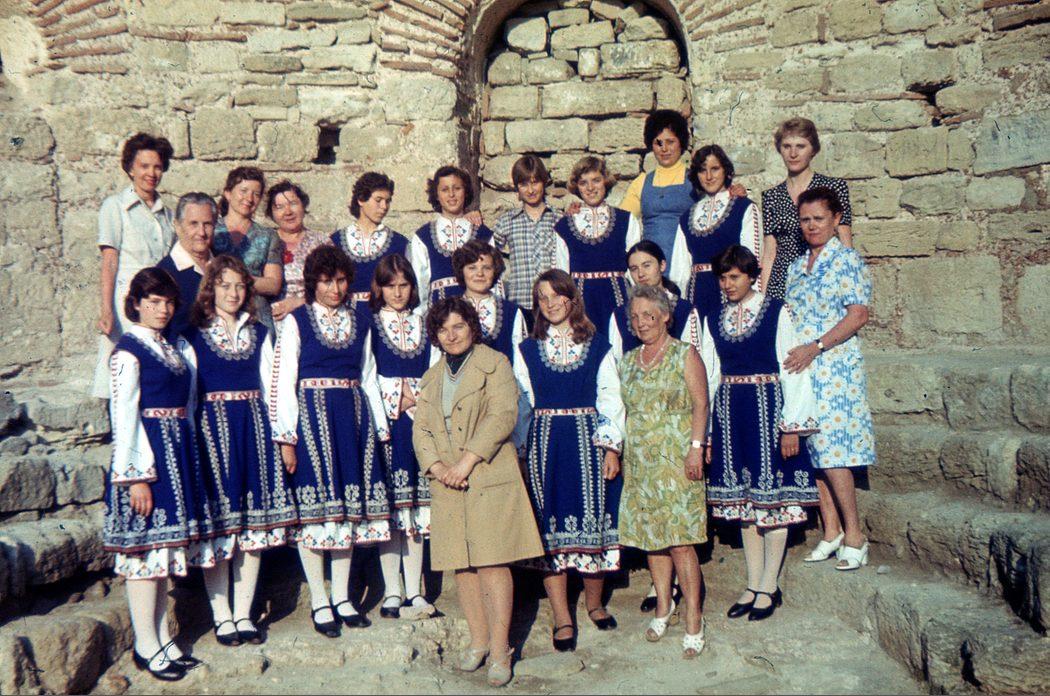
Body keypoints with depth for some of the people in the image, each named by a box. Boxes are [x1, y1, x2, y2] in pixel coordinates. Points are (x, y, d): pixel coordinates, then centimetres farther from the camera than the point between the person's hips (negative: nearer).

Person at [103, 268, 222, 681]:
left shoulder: (170, 348, 16)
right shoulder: (128, 351, -9)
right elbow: (123, 417, -14)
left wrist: (188, 459, 15)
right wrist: (135, 476, -18)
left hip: (179, 455, 8)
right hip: (147, 456, -8)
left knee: (165, 548, 12)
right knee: (146, 548, -3)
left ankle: (163, 640, 21)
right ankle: (147, 647, 7)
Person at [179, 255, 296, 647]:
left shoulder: (259, 334, 13)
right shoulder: (192, 337, 1)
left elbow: (269, 387, 13)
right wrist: (190, 441, -7)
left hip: (254, 428, 4)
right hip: (212, 428, -4)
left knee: (255, 523, 5)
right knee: (217, 524, -2)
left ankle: (244, 614, 14)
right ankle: (222, 617, 9)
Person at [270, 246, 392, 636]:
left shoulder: (361, 323, 12)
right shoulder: (296, 322, -1)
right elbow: (283, 382, -5)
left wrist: (380, 429, 12)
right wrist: (286, 437, -10)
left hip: (353, 417, 4)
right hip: (312, 417, -4)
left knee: (350, 505, 7)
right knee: (315, 506, -2)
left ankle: (342, 597, 17)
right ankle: (319, 602, 7)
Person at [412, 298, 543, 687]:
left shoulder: (494, 364, 3)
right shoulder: (432, 378, 20)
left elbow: (503, 415, -10)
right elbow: (420, 431, 12)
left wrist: (467, 460, -16)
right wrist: (438, 467, -7)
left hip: (491, 479, -5)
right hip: (448, 484, 5)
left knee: (492, 562, -8)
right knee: (462, 565, 6)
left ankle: (500, 651, -3)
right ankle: (478, 641, 19)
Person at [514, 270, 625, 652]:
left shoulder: (598, 347, 6)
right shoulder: (527, 350, 9)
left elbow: (610, 400, 3)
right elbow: (520, 404, 8)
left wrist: (611, 448, -5)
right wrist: (518, 451, 1)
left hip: (588, 440, 0)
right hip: (544, 444, 1)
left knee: (594, 520, 3)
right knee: (551, 527, -1)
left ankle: (594, 601, 25)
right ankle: (562, 618, 5)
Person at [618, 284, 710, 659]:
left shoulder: (685, 355, 0)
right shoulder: (628, 361, 15)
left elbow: (700, 405, -5)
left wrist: (696, 448, -14)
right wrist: (617, 451, 11)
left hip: (677, 458, -5)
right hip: (640, 461, 5)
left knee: (680, 539, -9)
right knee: (651, 534, 7)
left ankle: (693, 620, -3)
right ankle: (663, 606, 21)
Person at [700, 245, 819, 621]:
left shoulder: (776, 312, -3)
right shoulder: (714, 320, 10)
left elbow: (793, 369, -5)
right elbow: (709, 376, 12)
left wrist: (792, 426, -10)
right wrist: (704, 434, 9)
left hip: (767, 409, -4)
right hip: (729, 413, 5)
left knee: (772, 498, 1)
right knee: (743, 501, 9)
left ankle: (769, 587, 11)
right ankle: (753, 585, 18)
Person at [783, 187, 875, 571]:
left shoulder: (848, 260, -3)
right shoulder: (797, 266, 17)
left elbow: (858, 314, -12)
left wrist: (815, 347, -19)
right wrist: (788, 352, 7)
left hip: (835, 366, -6)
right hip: (800, 369, 7)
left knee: (832, 452, -10)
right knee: (812, 451, 6)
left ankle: (854, 536, 0)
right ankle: (831, 532, 15)